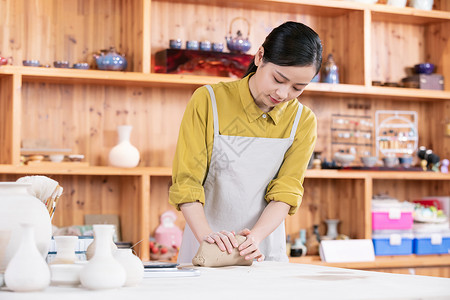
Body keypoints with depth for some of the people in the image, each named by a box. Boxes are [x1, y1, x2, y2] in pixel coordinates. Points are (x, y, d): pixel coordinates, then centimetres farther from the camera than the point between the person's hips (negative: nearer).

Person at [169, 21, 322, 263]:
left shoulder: (303, 122, 3)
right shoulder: (209, 100, -4)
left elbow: (285, 193, -1)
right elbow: (186, 181, -7)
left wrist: (256, 236, -19)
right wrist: (206, 235, -21)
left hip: (264, 251, 1)